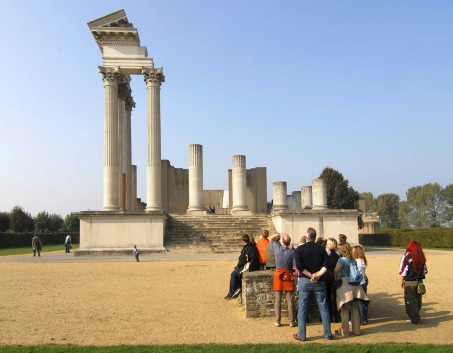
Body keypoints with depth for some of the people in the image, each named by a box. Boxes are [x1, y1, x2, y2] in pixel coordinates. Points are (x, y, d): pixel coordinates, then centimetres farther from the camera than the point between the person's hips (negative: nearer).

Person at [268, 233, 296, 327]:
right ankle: (292, 321, 10)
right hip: (288, 275, -1)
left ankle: (277, 321, 10)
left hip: (278, 274, 1)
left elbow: (270, 238, 13)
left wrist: (278, 234, 10)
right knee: (290, 300, 5)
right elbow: (295, 266, -12)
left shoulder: (277, 247, -6)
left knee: (278, 299, 7)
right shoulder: (292, 252, -11)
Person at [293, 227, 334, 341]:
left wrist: (311, 275, -10)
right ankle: (328, 334, 14)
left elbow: (299, 266, -15)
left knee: (302, 308, 5)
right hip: (319, 282, 2)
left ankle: (301, 335, 9)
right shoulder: (321, 249, 1)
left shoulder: (300, 249, -5)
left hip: (304, 281, -1)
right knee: (323, 308, 9)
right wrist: (318, 275, -14)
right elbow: (326, 266, -10)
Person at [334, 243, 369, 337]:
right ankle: (356, 330, 19)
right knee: (355, 309, 12)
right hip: (354, 286, 6)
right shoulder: (354, 260, 9)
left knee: (344, 310, 1)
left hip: (344, 284, -6)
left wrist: (336, 279, -12)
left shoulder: (342, 259, -12)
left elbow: (336, 270, -26)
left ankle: (344, 331, 7)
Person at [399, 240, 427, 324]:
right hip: (419, 281, 5)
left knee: (410, 301, 5)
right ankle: (416, 317, 27)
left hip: (409, 282, -5)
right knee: (417, 300, 17)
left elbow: (404, 270, -10)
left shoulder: (407, 256, -12)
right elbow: (424, 270, 7)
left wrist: (402, 281, 1)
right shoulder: (421, 257, 1)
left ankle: (414, 319, 7)